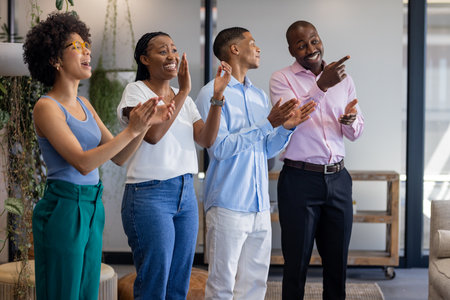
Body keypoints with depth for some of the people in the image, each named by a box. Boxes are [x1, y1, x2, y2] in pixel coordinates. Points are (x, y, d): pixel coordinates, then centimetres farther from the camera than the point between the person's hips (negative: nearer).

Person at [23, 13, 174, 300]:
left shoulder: (84, 104, 12)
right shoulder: (47, 107, -12)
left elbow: (120, 156, 11)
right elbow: (82, 162, -21)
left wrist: (146, 123, -4)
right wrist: (131, 130, -25)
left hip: (92, 209, 8)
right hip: (63, 208, -8)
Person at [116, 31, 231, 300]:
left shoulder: (184, 98, 14)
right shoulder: (136, 91, -4)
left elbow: (206, 139, 1)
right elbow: (153, 134, -21)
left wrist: (218, 96, -9)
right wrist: (183, 92, -20)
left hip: (186, 194, 6)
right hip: (149, 194, -6)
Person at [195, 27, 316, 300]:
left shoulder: (260, 96, 16)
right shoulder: (213, 94, -6)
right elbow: (219, 147, -16)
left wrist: (287, 126, 0)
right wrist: (268, 123, -17)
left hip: (260, 205, 7)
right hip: (228, 205, -7)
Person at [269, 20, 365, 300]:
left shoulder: (344, 79, 10)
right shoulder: (282, 79, -3)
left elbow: (356, 132, 13)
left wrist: (349, 121, -11)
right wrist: (321, 86, -30)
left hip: (338, 179, 4)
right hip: (300, 179, -4)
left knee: (337, 258, 11)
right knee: (297, 259, 3)